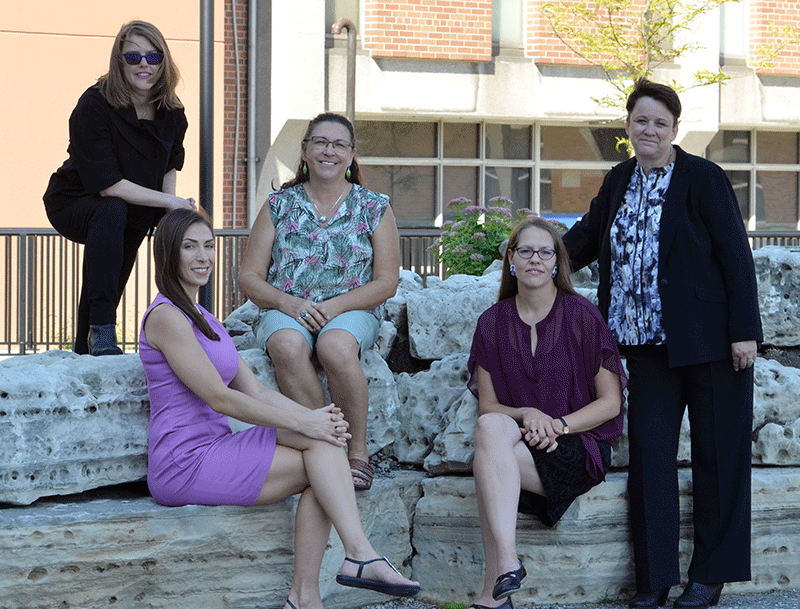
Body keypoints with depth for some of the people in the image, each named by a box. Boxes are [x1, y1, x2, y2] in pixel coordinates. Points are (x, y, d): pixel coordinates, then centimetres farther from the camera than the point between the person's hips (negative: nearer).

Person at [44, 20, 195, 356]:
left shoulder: (171, 112, -7)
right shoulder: (94, 107, -26)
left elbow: (170, 163, 13)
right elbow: (106, 183, -31)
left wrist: (174, 203, -7)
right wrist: (168, 202, -30)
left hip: (132, 213, 7)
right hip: (74, 204, -7)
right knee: (112, 211, -36)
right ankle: (101, 329, -37)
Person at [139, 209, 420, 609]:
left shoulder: (203, 319, 21)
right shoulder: (166, 317, -9)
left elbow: (255, 390, 14)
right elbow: (220, 398, -15)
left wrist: (314, 416, -3)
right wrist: (302, 422, -15)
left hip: (213, 452, 8)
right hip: (184, 461, -8)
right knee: (322, 452, -14)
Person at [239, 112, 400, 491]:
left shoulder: (374, 208, 8)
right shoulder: (279, 205, 10)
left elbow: (386, 282, 2)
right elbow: (249, 277, 7)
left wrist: (335, 306, -14)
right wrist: (288, 303, -13)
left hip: (352, 311, -1)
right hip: (285, 311, 1)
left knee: (335, 346, -37)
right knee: (288, 346, -36)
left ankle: (358, 452, -22)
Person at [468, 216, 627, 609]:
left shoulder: (582, 316, 0)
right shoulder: (493, 322, 9)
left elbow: (611, 402, 1)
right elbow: (488, 406, 9)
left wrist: (559, 425, -15)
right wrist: (526, 414, -12)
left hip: (578, 448, -3)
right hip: (511, 444, 3)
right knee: (491, 427, -32)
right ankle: (506, 563, -43)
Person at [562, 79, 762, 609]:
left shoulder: (704, 178, -7)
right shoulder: (618, 182, 10)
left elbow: (736, 254, -9)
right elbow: (588, 237, 26)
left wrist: (744, 330, -13)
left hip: (708, 341, -5)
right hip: (650, 344, 5)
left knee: (717, 454, 3)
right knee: (649, 453, 0)